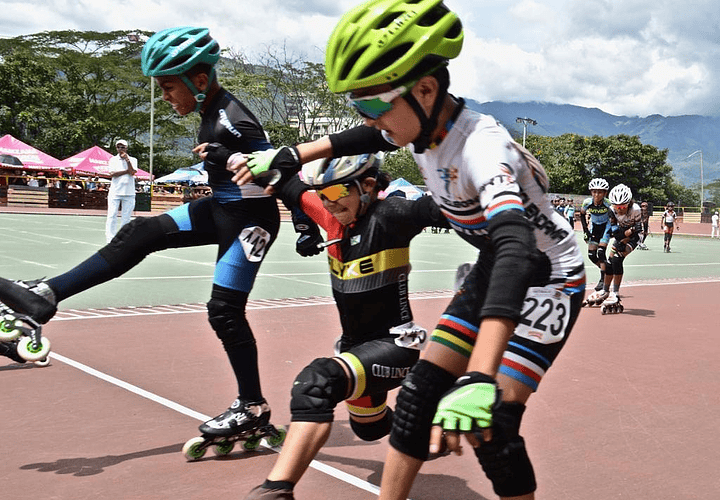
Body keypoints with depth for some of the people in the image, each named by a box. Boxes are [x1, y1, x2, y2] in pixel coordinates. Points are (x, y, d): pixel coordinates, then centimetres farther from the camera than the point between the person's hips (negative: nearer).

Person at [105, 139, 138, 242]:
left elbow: (132, 172, -8)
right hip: (114, 192, 0)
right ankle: (110, 240, -6)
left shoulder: (133, 160, 10)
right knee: (112, 216, -7)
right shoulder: (113, 160, 10)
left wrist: (127, 159, -8)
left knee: (126, 217, 1)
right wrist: (127, 171, -9)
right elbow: (112, 174, -5)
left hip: (129, 193, 0)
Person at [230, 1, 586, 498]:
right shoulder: (424, 124, -10)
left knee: (490, 427, -16)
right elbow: (365, 139, 14)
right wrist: (289, 156, 13)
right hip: (493, 269, 8)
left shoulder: (480, 146, -35)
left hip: (548, 276, -8)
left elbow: (517, 250, -50)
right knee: (421, 389, 3)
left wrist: (478, 380, -60)